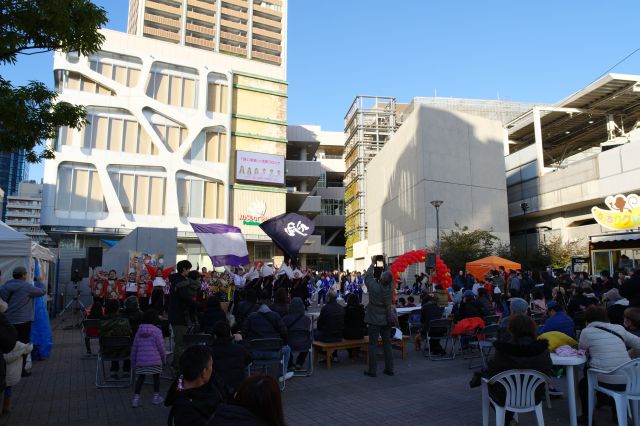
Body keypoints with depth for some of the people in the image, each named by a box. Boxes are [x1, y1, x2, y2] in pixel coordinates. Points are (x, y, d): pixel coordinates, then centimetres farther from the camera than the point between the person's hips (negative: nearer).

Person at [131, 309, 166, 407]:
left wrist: (133, 362, 19)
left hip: (141, 361, 3)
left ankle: (136, 398, 9)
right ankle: (156, 397, 21)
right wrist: (164, 359, 7)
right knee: (156, 377, 13)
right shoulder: (157, 331, -6)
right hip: (155, 360, -3)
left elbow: (134, 348, 10)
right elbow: (161, 347, -6)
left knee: (140, 378, 14)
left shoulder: (139, 331, 7)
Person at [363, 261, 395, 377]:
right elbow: (390, 280, 11)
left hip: (374, 320, -4)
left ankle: (372, 370, 5)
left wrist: (372, 265, 8)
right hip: (386, 320, 4)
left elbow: (368, 277, -4)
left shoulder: (374, 287, -20)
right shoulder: (390, 288, -10)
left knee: (373, 345, 2)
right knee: (387, 344, 13)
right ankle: (389, 369, 20)